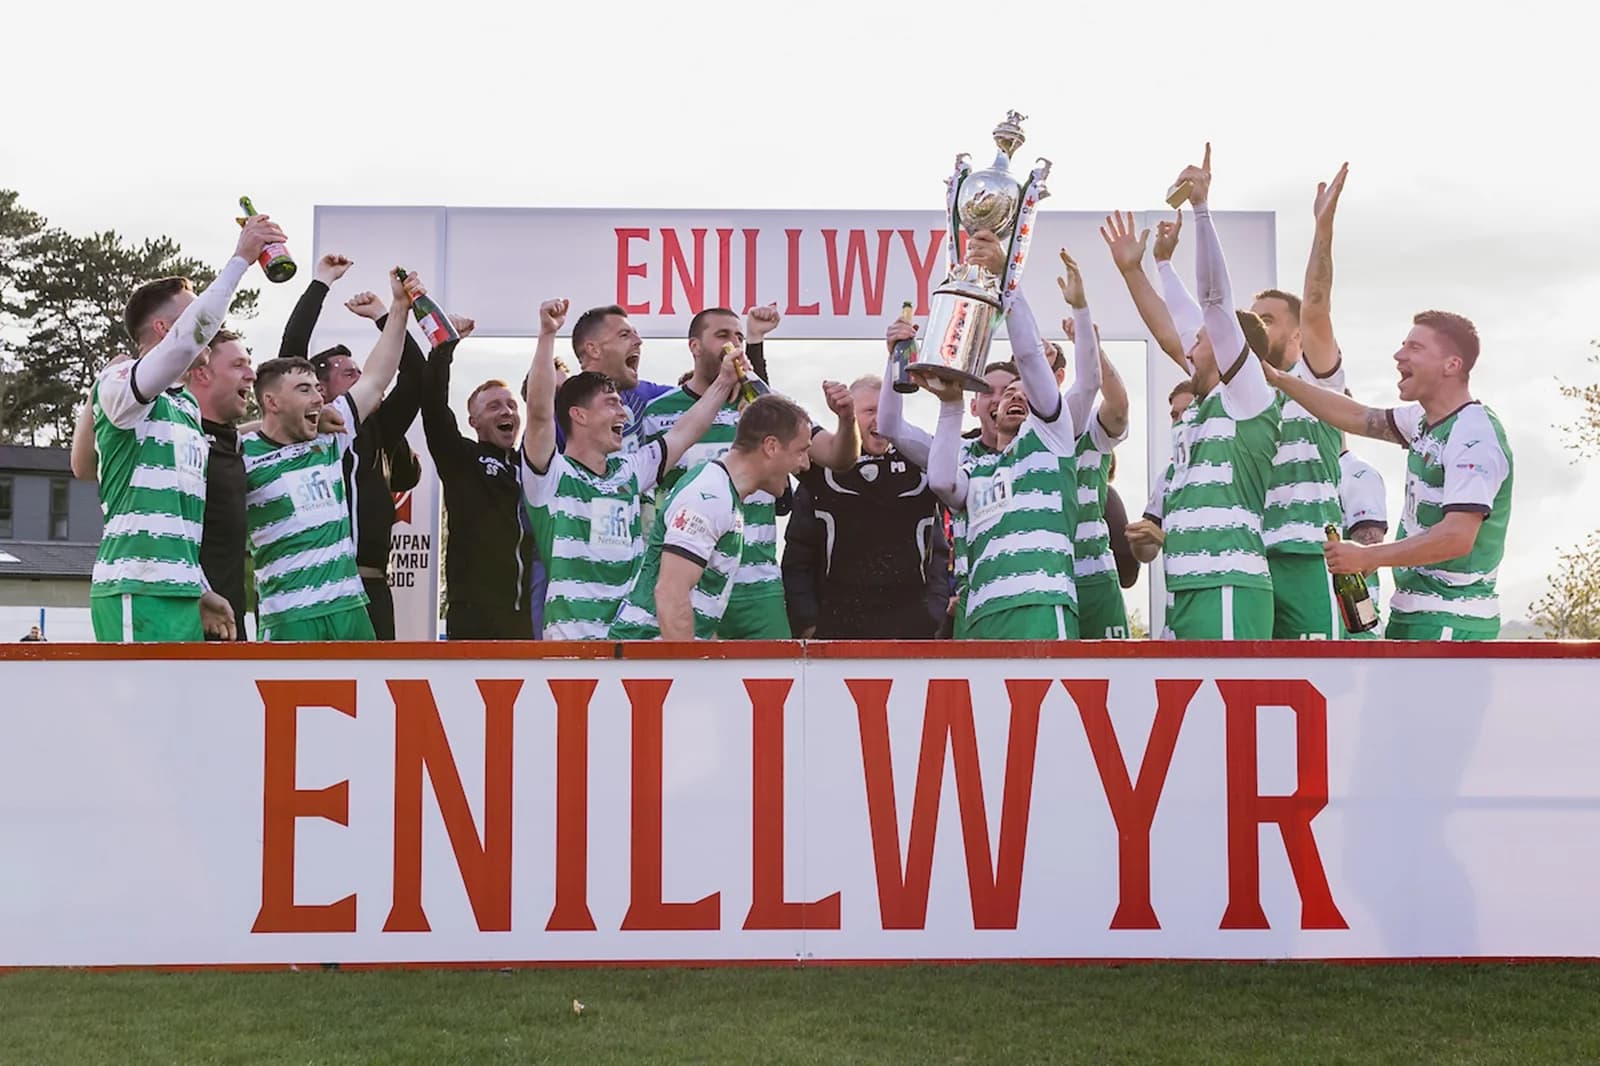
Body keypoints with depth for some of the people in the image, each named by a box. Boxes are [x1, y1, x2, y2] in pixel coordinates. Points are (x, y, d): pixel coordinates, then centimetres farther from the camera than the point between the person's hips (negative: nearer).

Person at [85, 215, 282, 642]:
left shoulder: (188, 406, 23)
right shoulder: (118, 384, -3)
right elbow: (187, 339, -23)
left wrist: (200, 591, 18)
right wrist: (241, 258, -20)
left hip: (181, 595, 9)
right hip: (136, 592, -9)